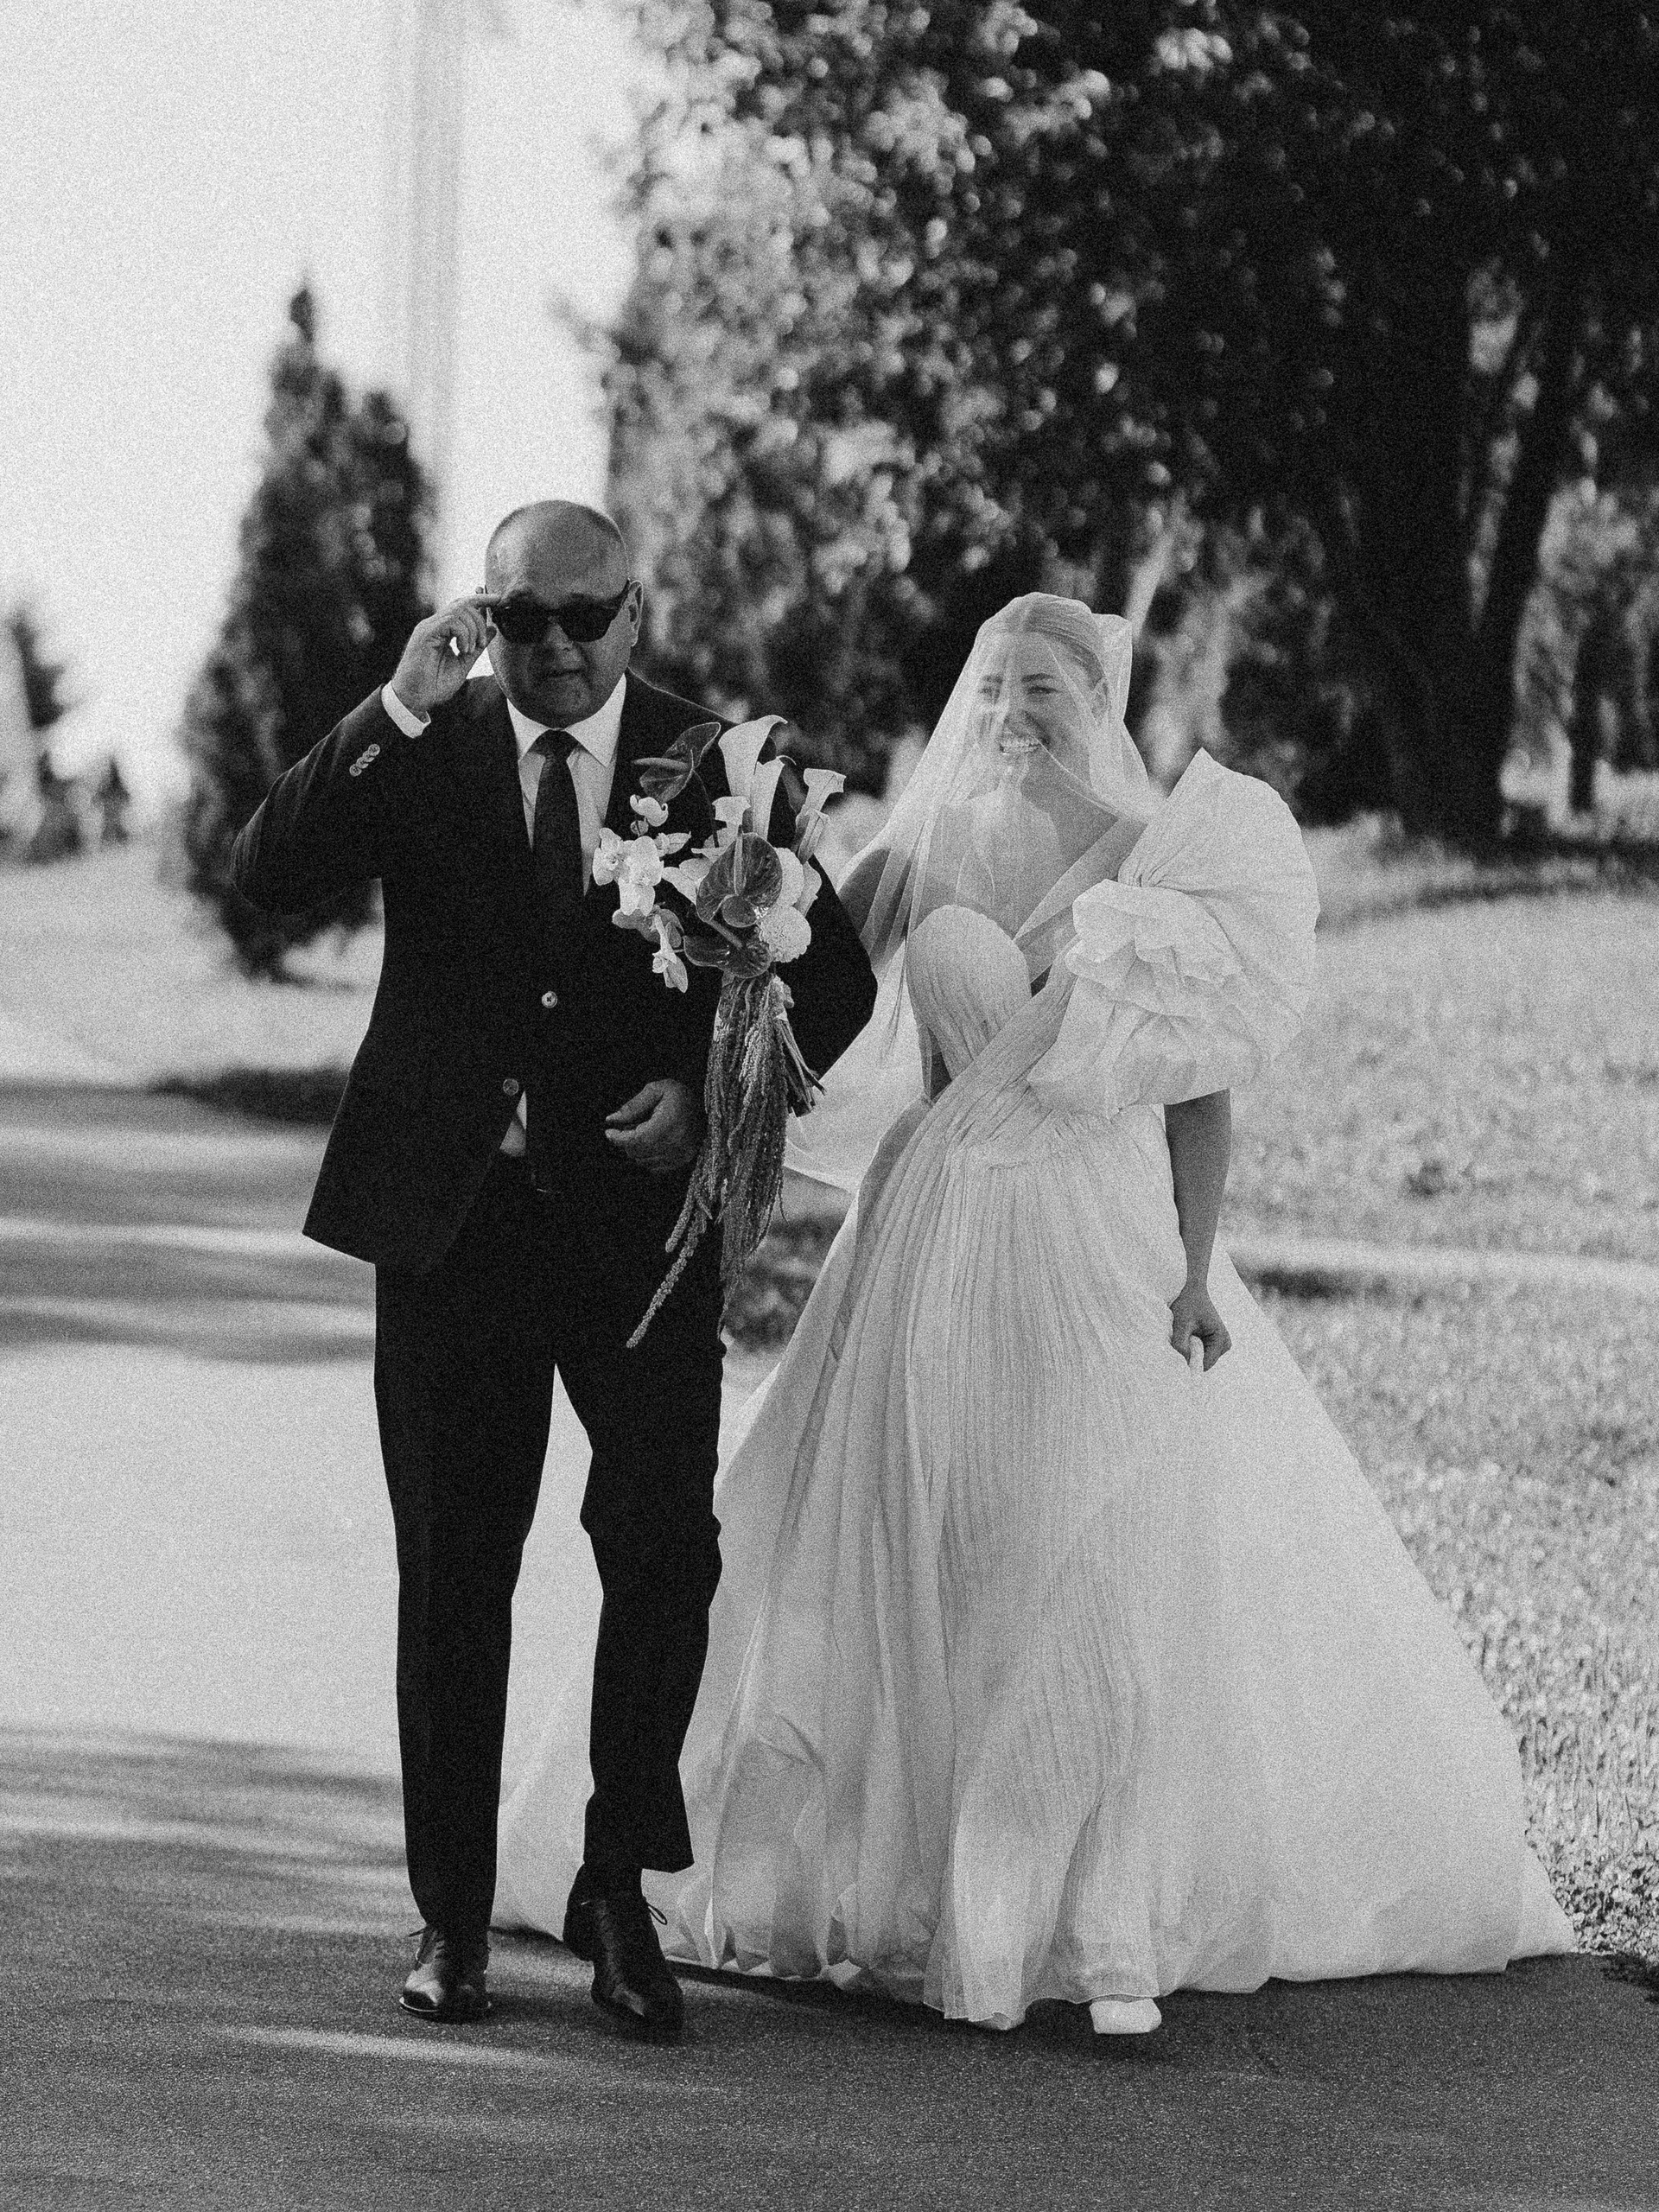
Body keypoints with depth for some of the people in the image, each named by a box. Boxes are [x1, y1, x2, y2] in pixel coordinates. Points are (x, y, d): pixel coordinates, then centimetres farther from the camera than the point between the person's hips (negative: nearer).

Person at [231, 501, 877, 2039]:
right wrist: (397, 708, -22)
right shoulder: (422, 755, 1)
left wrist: (714, 1093, -9)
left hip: (640, 1213, -1)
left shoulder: (717, 767, 2)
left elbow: (831, 978, 8)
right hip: (449, 1215, 1)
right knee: (451, 1574, 6)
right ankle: (451, 1917, 15)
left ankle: (619, 1886, 4)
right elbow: (266, 873, -13)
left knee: (664, 1547, -11)